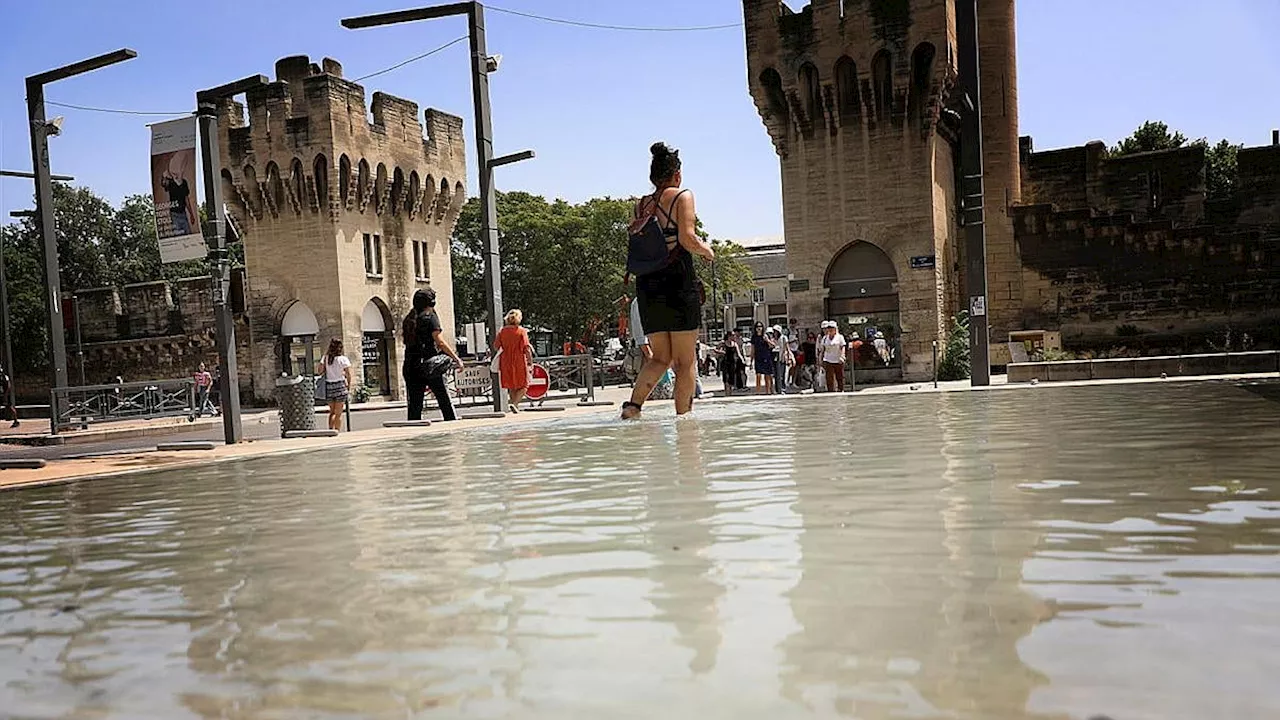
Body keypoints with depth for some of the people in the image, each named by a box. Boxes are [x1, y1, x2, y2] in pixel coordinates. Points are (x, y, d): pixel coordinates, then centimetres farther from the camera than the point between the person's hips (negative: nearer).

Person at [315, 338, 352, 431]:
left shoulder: (325, 358, 1)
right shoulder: (343, 359, -8)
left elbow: (319, 371, -4)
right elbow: (348, 374, -9)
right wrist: (349, 385, 5)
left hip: (328, 386, 3)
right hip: (340, 385, -3)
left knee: (332, 412, 17)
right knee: (338, 413, 4)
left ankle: (330, 430, 7)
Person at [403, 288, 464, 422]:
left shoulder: (408, 320, 14)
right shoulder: (430, 317, -5)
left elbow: (407, 343, 16)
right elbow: (440, 342, -13)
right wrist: (457, 359, -12)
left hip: (410, 366, 6)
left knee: (414, 404, 5)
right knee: (445, 401, 2)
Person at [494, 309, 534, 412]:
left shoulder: (502, 330, 3)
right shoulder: (522, 331, -8)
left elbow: (496, 346, 1)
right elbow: (526, 348, -12)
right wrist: (531, 362, -8)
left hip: (506, 362, 4)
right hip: (519, 361, -4)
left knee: (511, 386, 16)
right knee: (523, 385, 6)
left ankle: (515, 406, 19)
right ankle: (515, 403, -13)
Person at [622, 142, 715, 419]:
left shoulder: (641, 205, 13)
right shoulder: (682, 196, -2)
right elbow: (688, 240, -14)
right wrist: (707, 250, 6)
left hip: (647, 285, 5)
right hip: (678, 283, -5)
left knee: (661, 357, 12)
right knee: (686, 360, 3)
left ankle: (633, 403, -7)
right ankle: (683, 417, 2)